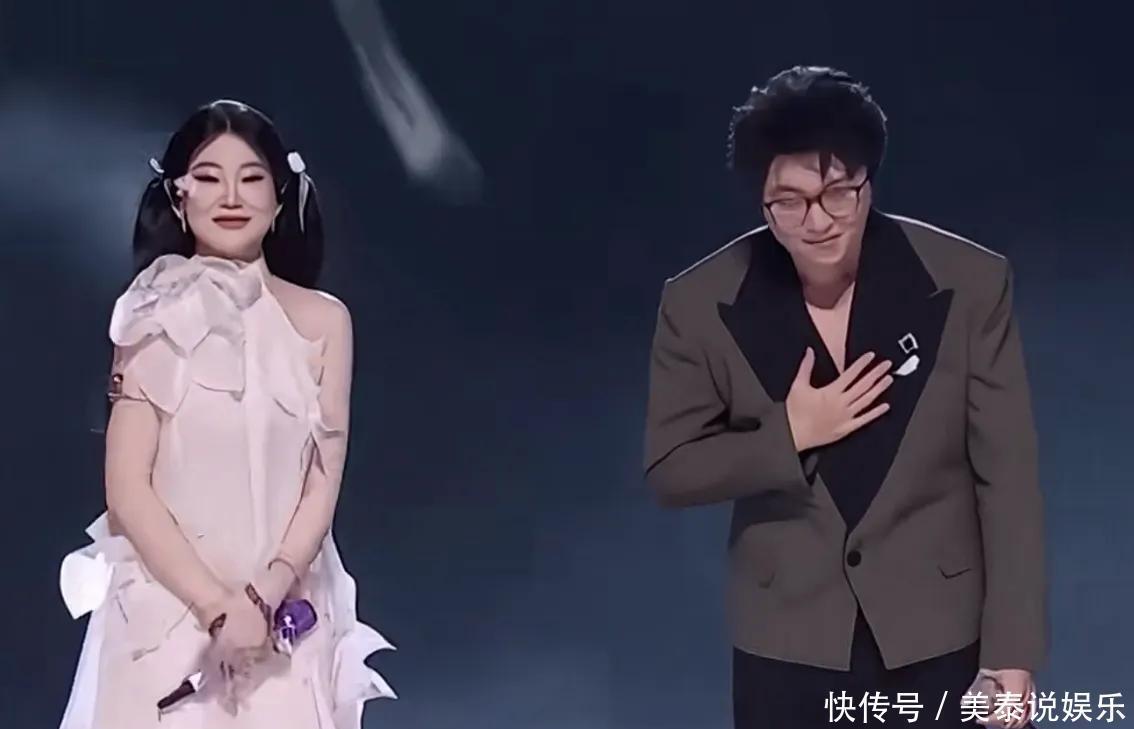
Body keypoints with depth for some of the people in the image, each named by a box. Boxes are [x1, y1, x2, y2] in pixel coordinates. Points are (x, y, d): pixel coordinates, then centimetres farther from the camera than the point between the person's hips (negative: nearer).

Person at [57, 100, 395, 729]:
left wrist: (265, 596, -13)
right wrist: (217, 605, -14)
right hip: (164, 615, -1)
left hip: (285, 618, 2)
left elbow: (322, 487, 1)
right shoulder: (155, 317, -2)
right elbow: (126, 489, -6)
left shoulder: (324, 321, 3)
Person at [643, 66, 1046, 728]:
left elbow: (1006, 477, -7)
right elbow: (669, 470, -2)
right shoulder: (704, 305, -10)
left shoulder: (970, 284, -11)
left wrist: (1013, 648, -8)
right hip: (788, 643, 1)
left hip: (938, 635, 0)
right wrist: (787, 435, -18)